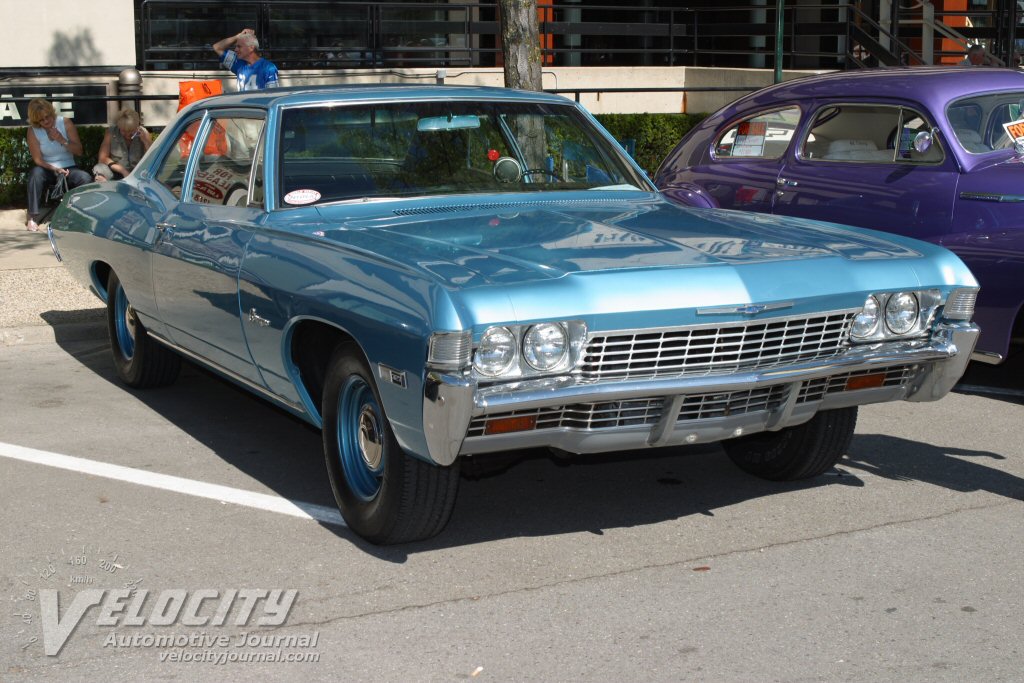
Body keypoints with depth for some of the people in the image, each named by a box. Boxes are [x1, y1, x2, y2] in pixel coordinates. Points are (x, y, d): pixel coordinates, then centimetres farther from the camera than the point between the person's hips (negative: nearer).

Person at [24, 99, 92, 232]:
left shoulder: (65, 123, -4)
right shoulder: (33, 131, -5)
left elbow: (79, 151, -3)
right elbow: (38, 159, -8)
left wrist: (62, 140, -19)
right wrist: (55, 169, -24)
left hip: (68, 169, 0)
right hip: (48, 170, 0)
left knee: (85, 178, -31)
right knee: (36, 173, -35)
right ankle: (32, 217, -34)